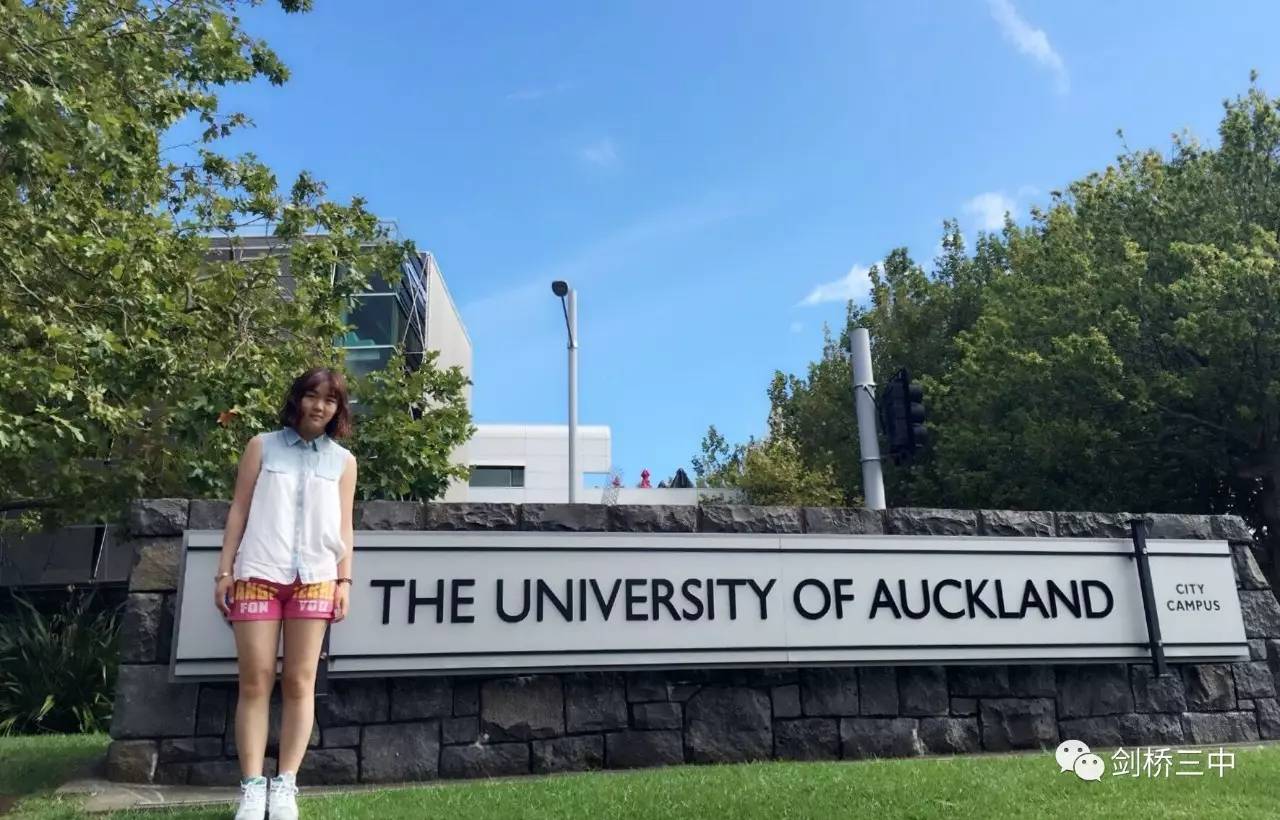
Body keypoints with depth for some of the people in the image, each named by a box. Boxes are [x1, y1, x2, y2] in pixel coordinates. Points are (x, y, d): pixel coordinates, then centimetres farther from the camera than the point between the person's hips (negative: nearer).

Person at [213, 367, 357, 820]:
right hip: (257, 574, -1)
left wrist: (344, 580, 3)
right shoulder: (262, 446, 10)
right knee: (255, 681, -2)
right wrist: (224, 570, 3)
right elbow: (239, 510, 8)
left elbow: (343, 526, 10)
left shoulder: (343, 460, 12)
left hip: (314, 578, 1)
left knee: (299, 682, 1)